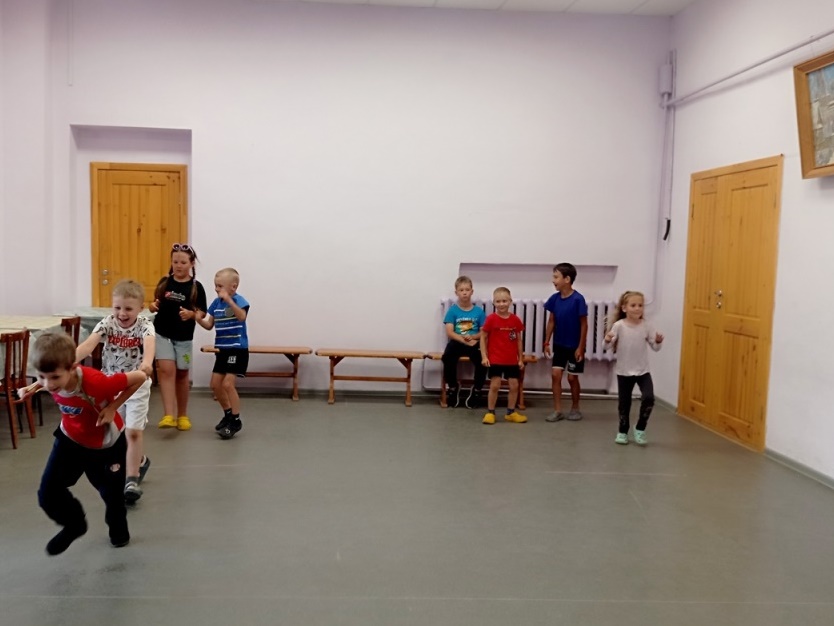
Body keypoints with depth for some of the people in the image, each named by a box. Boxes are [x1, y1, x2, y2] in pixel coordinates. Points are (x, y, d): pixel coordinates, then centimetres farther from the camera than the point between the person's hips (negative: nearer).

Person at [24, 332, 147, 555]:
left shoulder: (96, 383, -42)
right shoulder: (55, 378, -24)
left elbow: (140, 377, -32)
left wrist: (113, 407, -29)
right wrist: (35, 386, -12)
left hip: (106, 443, -4)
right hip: (70, 439, 4)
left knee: (112, 493, 15)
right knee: (48, 494, -2)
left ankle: (118, 530, 47)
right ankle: (74, 524, 29)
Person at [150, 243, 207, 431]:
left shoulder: (196, 287, -7)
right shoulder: (164, 282, 1)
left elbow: (201, 314, -5)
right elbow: (156, 305, 12)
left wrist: (191, 314, -25)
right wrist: (153, 307, -10)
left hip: (184, 337, -1)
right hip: (162, 334, 1)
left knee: (182, 375, 11)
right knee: (166, 370, -12)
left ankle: (182, 415, 26)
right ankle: (168, 415, -14)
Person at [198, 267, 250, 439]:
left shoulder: (238, 300, -14)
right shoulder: (216, 302, 6)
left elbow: (242, 316, -34)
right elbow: (209, 325, 10)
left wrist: (229, 300, -41)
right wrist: (198, 319, -8)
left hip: (237, 349, -8)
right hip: (222, 349, 8)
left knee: (227, 384, -12)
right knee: (215, 384, 11)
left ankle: (235, 421, 3)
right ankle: (228, 414, 30)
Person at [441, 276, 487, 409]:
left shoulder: (478, 311, 5)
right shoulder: (452, 310, 1)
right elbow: (449, 332, -7)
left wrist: (472, 337, -17)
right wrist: (465, 340, -19)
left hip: (474, 343, 0)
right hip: (457, 342, 0)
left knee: (482, 360, -30)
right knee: (448, 357, -32)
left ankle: (476, 390, -3)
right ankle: (453, 387, -4)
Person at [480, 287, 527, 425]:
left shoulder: (515, 319, 0)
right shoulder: (491, 319, -10)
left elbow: (519, 340, 7)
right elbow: (483, 338, -5)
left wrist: (521, 358, 7)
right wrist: (484, 356, -11)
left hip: (512, 360, 4)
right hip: (495, 359, -3)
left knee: (514, 386, 7)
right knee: (495, 386, -2)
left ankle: (511, 412, 21)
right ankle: (490, 412, 10)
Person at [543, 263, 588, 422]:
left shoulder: (578, 299, -19)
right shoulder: (554, 299, -4)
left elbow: (584, 324, -14)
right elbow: (551, 321, 5)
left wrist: (581, 347, -14)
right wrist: (546, 342, 4)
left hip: (574, 346, -4)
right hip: (559, 345, 5)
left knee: (572, 377, 6)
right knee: (555, 375, 0)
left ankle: (575, 408, 25)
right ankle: (557, 410, 8)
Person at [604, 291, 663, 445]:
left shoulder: (647, 326, -5)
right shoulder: (619, 325, -10)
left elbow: (655, 347, 1)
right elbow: (609, 346, -10)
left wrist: (658, 341, -20)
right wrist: (607, 340, -32)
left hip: (643, 371, 1)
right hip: (624, 371, -1)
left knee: (649, 398, -14)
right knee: (624, 402, 8)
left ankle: (640, 429, 8)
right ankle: (622, 432, 29)